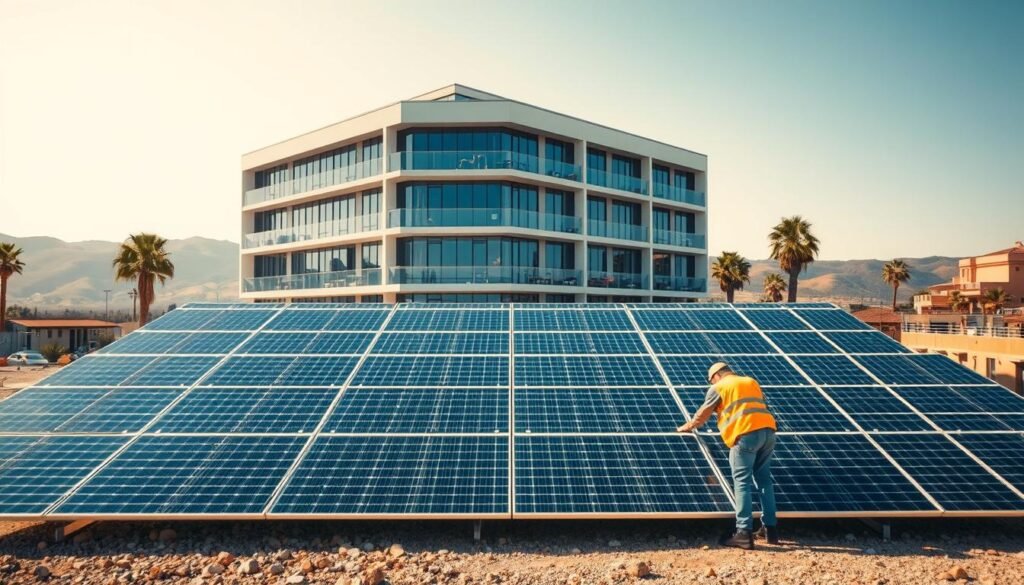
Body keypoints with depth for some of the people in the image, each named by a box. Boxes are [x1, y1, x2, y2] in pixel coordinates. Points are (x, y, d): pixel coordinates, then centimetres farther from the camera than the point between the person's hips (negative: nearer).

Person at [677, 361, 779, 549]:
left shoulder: (718, 387, 9)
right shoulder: (752, 382, 26)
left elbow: (703, 414, 14)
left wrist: (688, 427, 31)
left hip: (746, 434, -6)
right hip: (768, 430, 6)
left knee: (742, 483, -5)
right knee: (764, 480, 15)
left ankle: (744, 533, -9)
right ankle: (770, 529, 18)